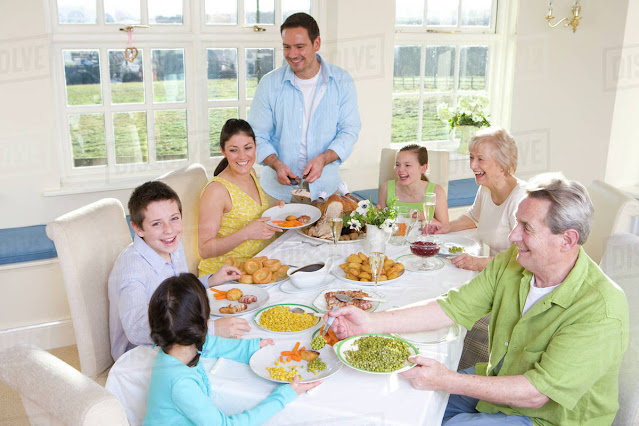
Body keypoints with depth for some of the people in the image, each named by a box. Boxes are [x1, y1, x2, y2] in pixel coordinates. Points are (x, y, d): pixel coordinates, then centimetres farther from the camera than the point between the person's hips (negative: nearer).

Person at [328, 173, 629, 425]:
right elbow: (454, 308, -7)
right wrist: (373, 323, -15)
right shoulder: (512, 261, -9)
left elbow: (537, 393, -28)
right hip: (497, 386, 6)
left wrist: (448, 381, -30)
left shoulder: (601, 311, -29)